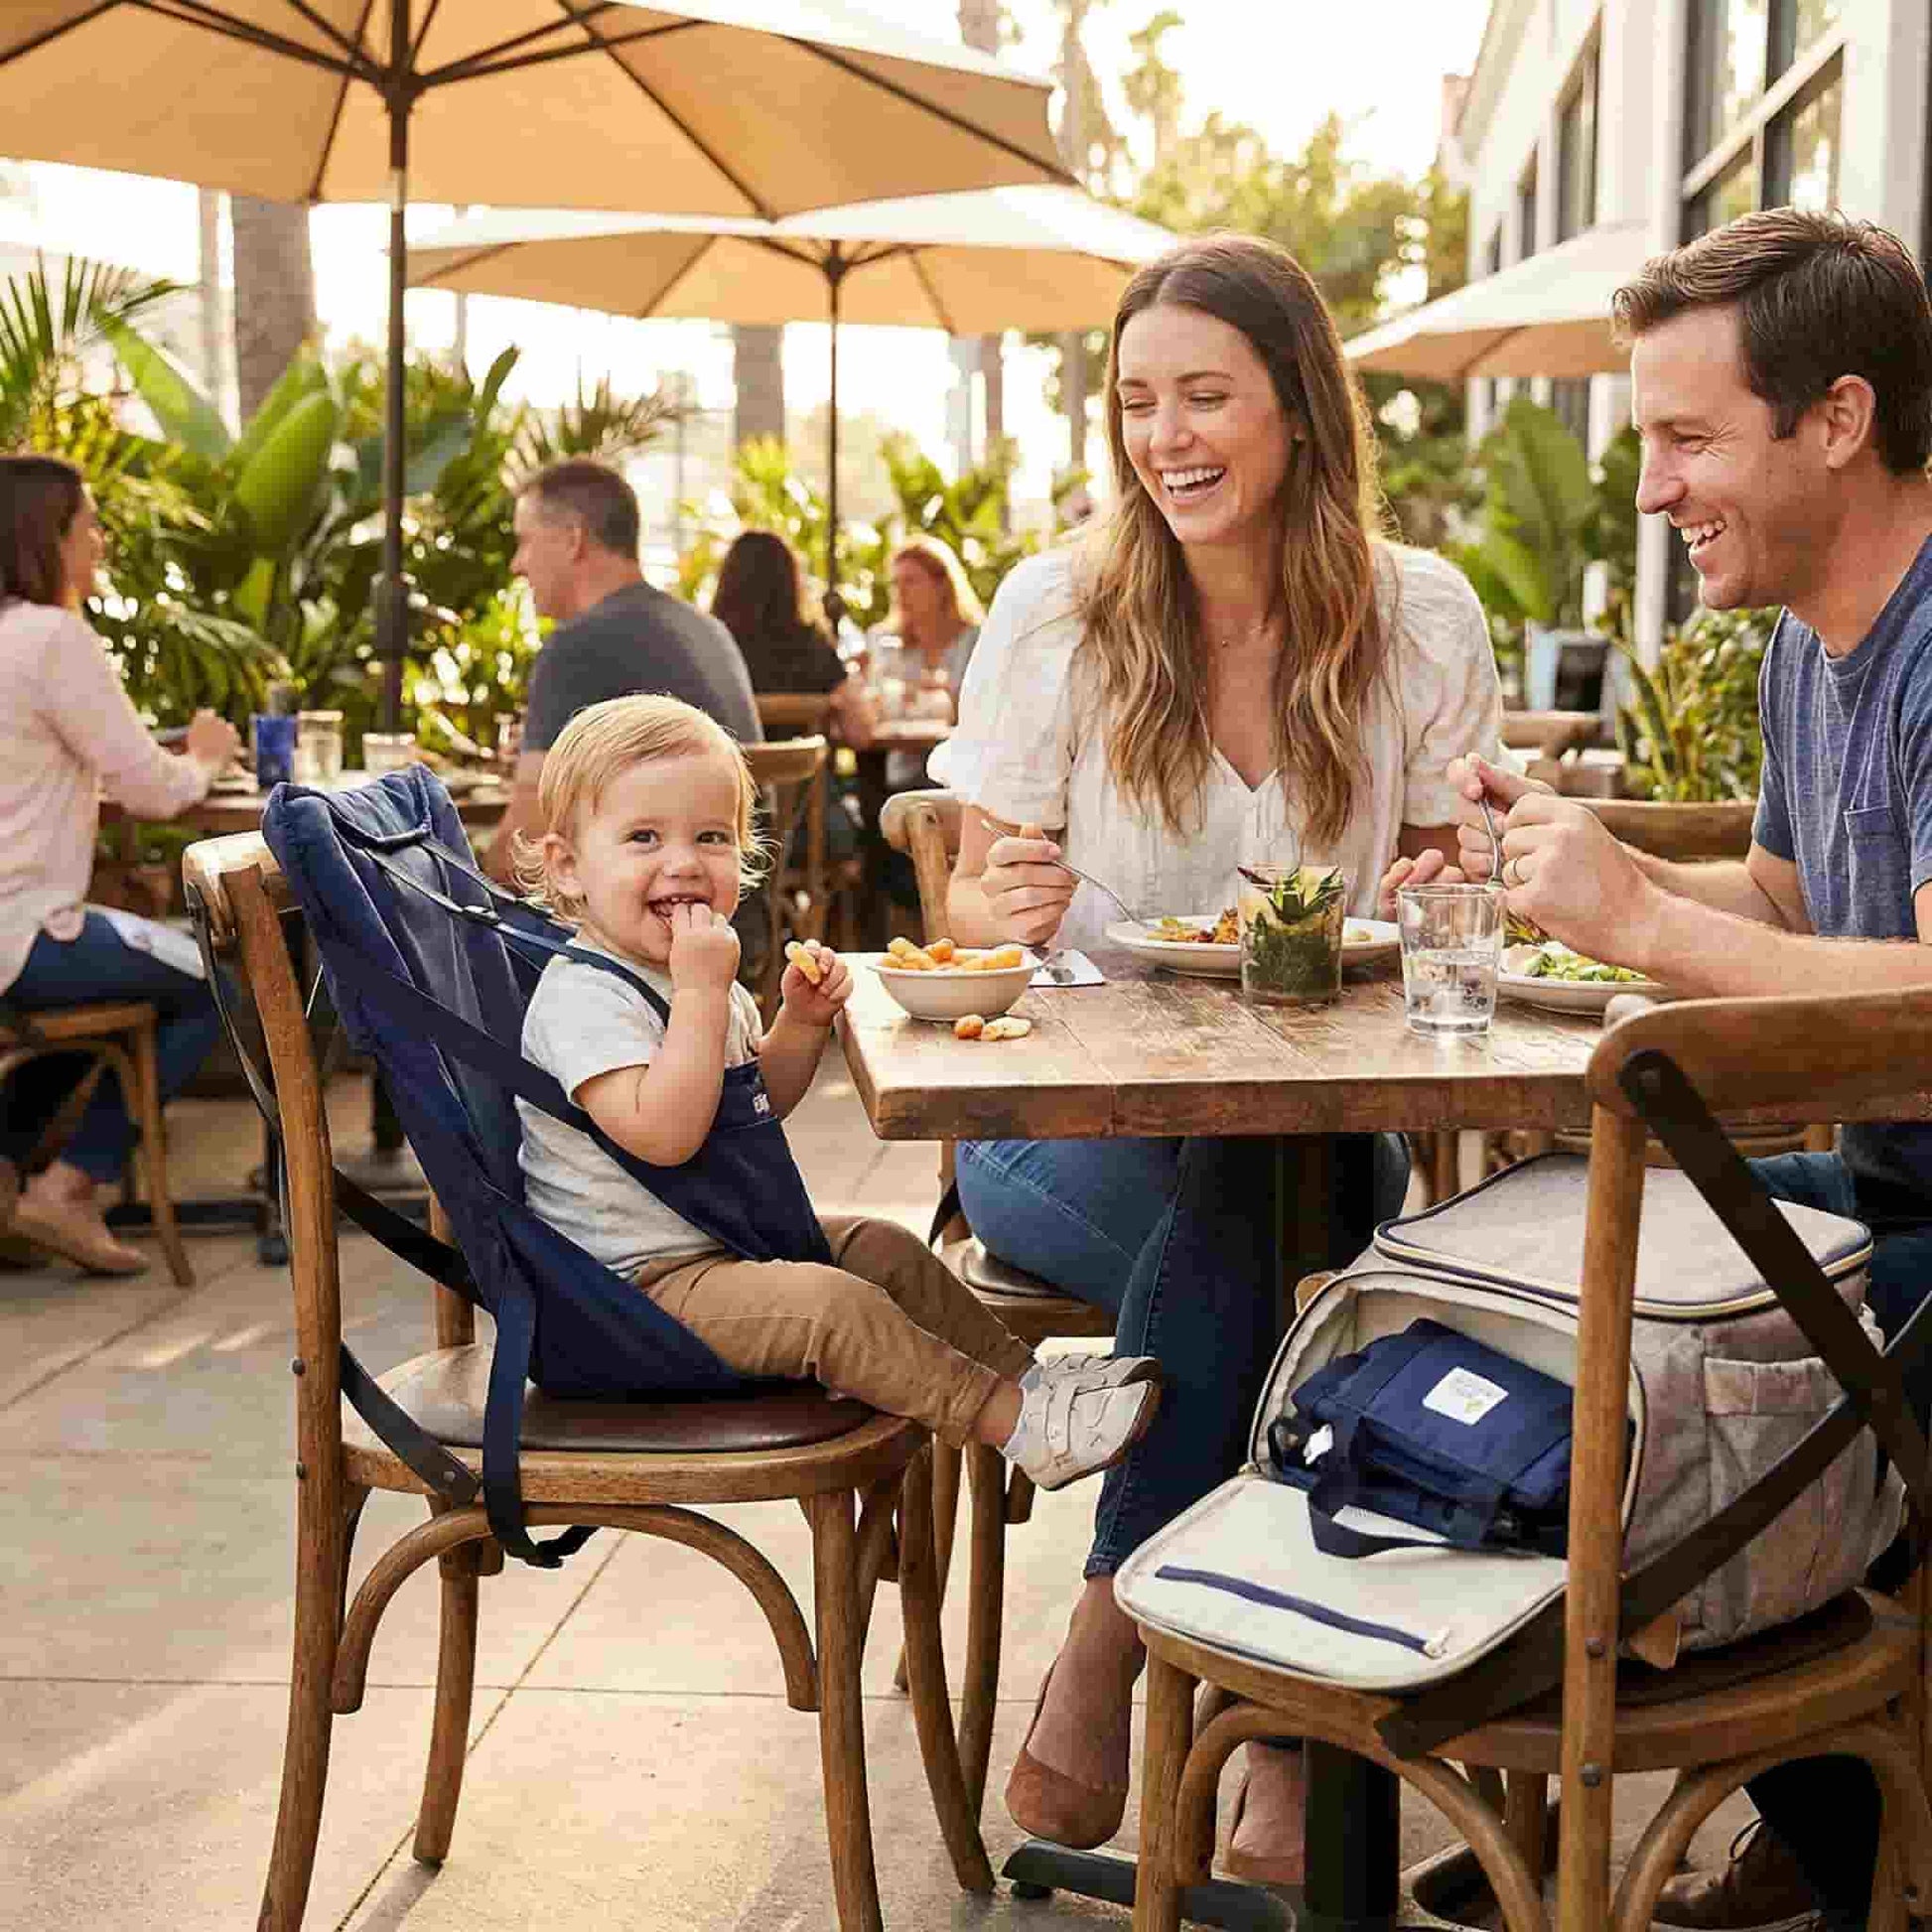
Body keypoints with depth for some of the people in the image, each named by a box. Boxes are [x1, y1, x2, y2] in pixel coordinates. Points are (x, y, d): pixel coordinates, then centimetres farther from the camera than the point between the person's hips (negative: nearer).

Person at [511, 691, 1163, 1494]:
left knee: (886, 1251, 12)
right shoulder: (581, 995, -21)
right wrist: (703, 992, -30)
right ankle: (1019, 1424, -17)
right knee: (834, 1306, -24)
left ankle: (1024, 1374, 21)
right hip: (644, 1281, -10)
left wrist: (801, 1020, 3)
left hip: (728, 1245, 11)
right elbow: (662, 1133, -32)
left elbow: (759, 1101, 22)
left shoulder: (691, 976, 11)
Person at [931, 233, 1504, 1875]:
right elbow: (973, 904, 4)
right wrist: (999, 915, -21)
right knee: (1245, 1218, -33)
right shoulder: (1057, 608, -3)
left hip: (1314, 1109, 2)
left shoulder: (1421, 619, 1)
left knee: (1347, 1233, -32)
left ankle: (1106, 1650, -13)